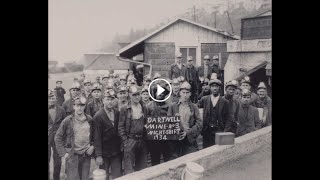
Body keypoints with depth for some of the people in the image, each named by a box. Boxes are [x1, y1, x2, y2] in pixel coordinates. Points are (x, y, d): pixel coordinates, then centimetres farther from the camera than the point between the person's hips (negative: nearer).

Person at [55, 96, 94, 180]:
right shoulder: (67, 121, -8)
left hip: (86, 155, 3)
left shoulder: (90, 119, 1)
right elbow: (58, 138, -2)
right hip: (72, 155, -3)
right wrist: (63, 153, -6)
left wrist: (92, 146, 0)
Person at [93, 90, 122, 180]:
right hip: (104, 153, -3)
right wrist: (98, 155, -15)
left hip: (116, 152, 3)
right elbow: (97, 138, -13)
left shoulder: (118, 113, 1)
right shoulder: (98, 116, -11)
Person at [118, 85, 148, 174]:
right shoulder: (124, 109, -5)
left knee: (142, 169, 11)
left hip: (142, 141, 4)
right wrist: (125, 141, -10)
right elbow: (120, 127, -5)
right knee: (129, 170, -2)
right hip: (130, 141, -4)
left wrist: (145, 137, 5)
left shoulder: (144, 108, 7)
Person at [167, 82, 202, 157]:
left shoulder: (194, 107, 9)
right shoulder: (173, 106, 9)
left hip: (190, 140, 0)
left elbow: (199, 123, 1)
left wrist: (188, 132, -11)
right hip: (176, 139, 0)